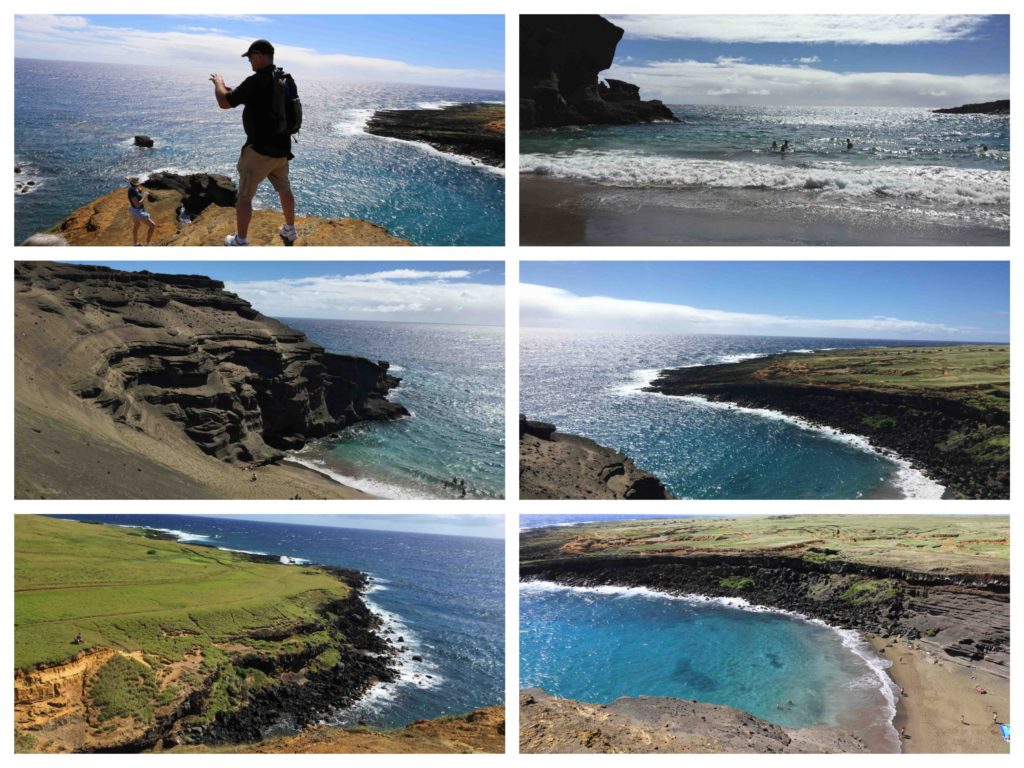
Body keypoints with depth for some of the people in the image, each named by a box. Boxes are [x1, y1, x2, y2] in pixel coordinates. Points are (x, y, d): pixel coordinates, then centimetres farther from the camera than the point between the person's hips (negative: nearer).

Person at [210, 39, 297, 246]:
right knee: (284, 189, 23)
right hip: (282, 147, 7)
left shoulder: (256, 81, -20)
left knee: (244, 196, 5)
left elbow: (224, 103, -13)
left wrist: (219, 83, 6)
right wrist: (234, 91, 20)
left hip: (260, 150, -7)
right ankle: (289, 230, 34)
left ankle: (240, 241, 11)